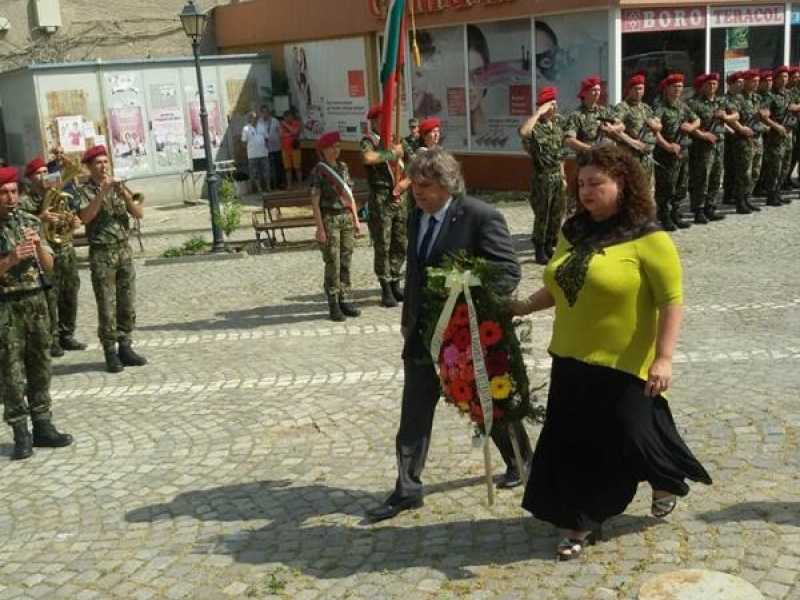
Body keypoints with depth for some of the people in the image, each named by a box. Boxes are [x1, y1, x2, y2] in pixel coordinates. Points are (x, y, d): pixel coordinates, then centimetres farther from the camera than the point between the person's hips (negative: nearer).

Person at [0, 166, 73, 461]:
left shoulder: (30, 222, 6)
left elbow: (49, 265, 8)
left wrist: (38, 246, -9)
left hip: (36, 301, 5)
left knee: (40, 367, 10)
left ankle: (43, 426, 19)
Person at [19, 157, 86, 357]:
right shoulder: (25, 202, -4)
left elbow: (70, 221, 21)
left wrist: (74, 224, -1)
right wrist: (40, 219, -25)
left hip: (67, 252, 5)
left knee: (70, 297, 10)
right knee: (49, 299, -2)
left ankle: (67, 335, 22)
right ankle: (52, 340, 6)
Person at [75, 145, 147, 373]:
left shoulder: (118, 187, 10)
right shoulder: (85, 191, -2)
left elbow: (139, 214, 2)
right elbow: (85, 216, -21)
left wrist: (126, 195, -15)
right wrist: (102, 193, -25)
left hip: (124, 251, 4)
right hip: (101, 254, -4)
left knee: (128, 304, 7)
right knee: (107, 306, -2)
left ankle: (126, 348, 17)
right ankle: (110, 352, 5)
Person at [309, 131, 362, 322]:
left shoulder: (343, 167, 11)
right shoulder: (318, 172, -5)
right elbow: (315, 202, -8)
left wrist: (356, 219, 12)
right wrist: (320, 228, -13)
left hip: (347, 218, 5)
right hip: (329, 219, -5)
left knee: (346, 262, 7)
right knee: (333, 263, -3)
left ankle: (345, 299, 15)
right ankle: (333, 304, 4)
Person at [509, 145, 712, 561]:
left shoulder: (647, 238, -14)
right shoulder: (573, 231, 6)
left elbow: (672, 300, -17)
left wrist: (664, 358, -23)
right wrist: (525, 306, 4)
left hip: (624, 365, -6)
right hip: (571, 359, 6)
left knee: (631, 438, 9)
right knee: (575, 445, 10)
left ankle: (668, 481, 42)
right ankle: (580, 523, 25)